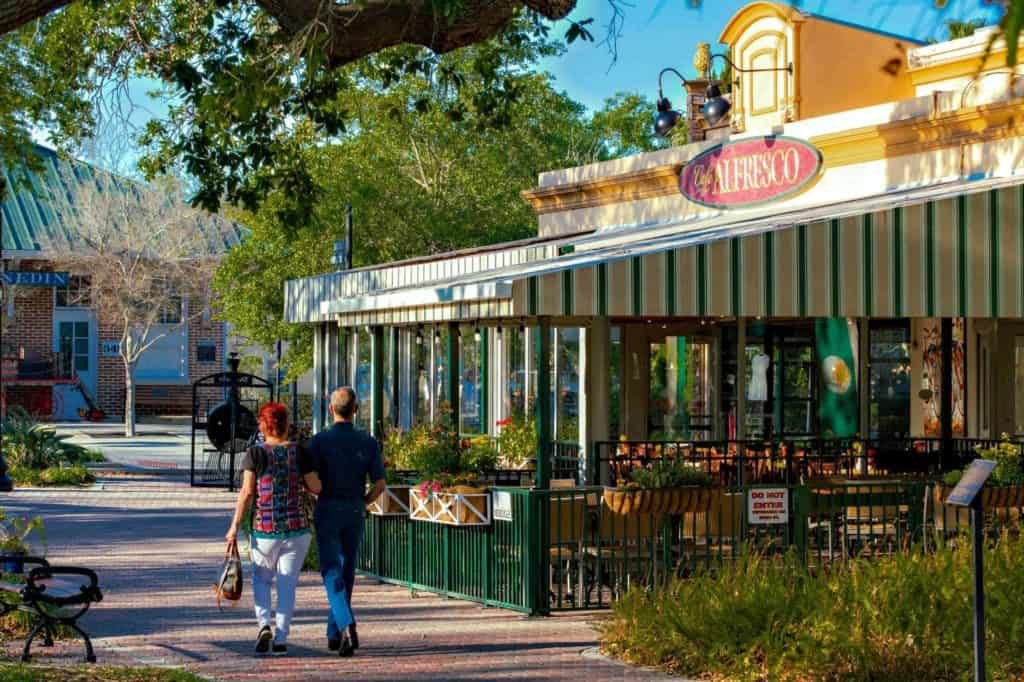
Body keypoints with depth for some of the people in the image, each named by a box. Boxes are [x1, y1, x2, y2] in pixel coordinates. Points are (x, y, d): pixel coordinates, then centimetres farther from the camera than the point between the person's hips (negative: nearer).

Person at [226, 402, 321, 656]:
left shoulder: (255, 453, -5)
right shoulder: (299, 452, -2)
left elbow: (247, 492, -8)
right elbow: (315, 487, -2)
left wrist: (235, 526, -3)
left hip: (264, 529, -1)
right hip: (297, 530, 1)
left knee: (261, 579, 17)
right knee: (287, 584, 7)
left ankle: (264, 624, -3)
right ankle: (281, 639, 5)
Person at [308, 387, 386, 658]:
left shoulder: (320, 440, -9)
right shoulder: (369, 442, 0)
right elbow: (379, 484, -2)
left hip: (327, 512, -3)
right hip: (354, 513, 3)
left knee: (332, 574, -6)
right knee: (346, 574, 15)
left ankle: (347, 625, -28)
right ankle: (334, 634, 22)